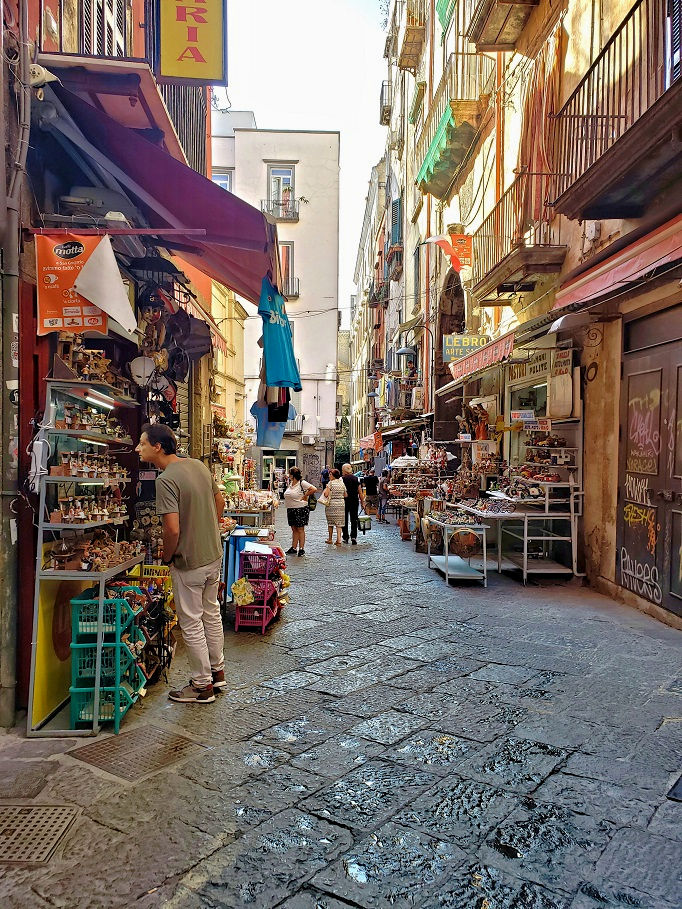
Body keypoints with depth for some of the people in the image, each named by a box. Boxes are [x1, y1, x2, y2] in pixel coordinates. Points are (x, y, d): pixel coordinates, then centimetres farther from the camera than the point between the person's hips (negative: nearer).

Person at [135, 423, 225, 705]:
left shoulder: (165, 480, -24)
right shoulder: (198, 465, 1)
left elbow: (172, 530, -28)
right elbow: (219, 501, 12)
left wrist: (167, 556, -9)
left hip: (188, 563, -8)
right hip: (214, 555, 8)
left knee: (191, 625, 8)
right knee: (211, 614, 22)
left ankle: (202, 686, 22)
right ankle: (217, 672, 37)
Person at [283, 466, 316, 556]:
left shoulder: (302, 483, -13)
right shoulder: (290, 483, 10)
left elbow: (314, 489, -20)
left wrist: (304, 496, -12)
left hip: (300, 509, -7)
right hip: (290, 509, 7)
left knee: (300, 529, 0)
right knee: (294, 529, 11)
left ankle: (301, 549, 5)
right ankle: (293, 548, 17)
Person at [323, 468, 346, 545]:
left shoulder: (330, 483, -9)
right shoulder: (342, 483, 5)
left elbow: (326, 494, -14)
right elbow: (346, 495, 8)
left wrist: (325, 489, 5)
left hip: (332, 503, -4)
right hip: (341, 503, 4)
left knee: (330, 522, 11)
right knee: (339, 522, 6)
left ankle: (330, 539, 21)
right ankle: (339, 540, -2)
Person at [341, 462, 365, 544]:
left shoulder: (342, 479, -6)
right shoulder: (356, 478, 2)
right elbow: (360, 492, 2)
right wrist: (362, 502, 8)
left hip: (344, 501, -2)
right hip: (355, 501, 2)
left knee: (344, 520, 10)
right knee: (354, 520, 6)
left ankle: (345, 538, 14)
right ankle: (353, 536, -9)